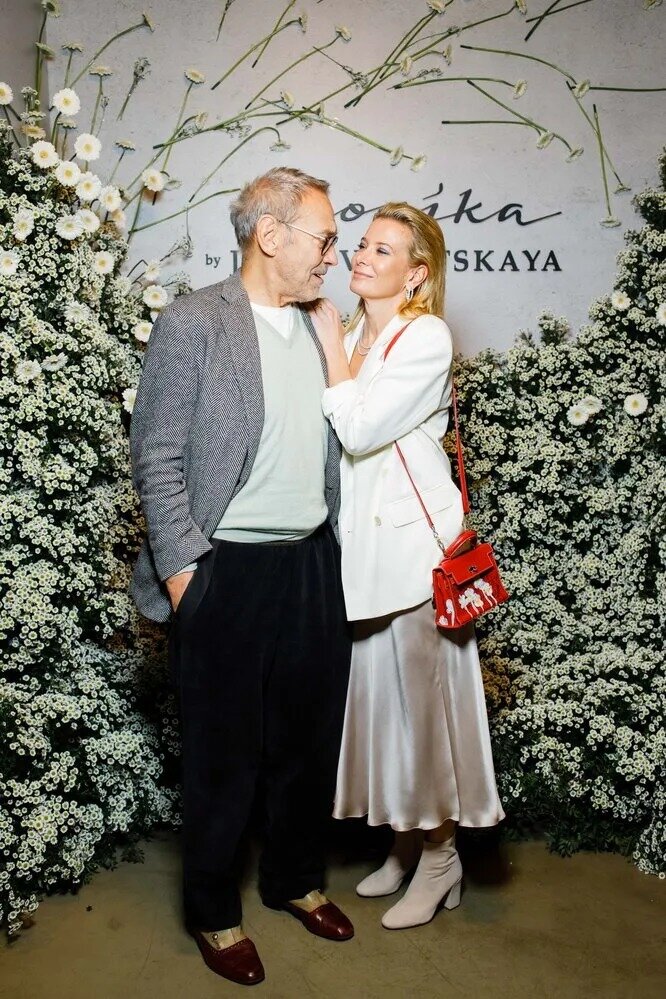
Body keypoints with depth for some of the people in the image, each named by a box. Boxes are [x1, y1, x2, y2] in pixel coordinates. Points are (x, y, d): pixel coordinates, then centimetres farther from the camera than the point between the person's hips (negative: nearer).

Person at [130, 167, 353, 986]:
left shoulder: (319, 328, 8)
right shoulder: (192, 324, -10)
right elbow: (157, 460, -11)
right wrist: (182, 570, -14)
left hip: (313, 565, 6)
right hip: (227, 573, -6)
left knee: (309, 739, 18)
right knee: (223, 755, 10)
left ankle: (296, 879, 41)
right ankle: (213, 912, 32)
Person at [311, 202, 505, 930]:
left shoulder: (426, 337, -11)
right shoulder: (351, 337, 12)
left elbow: (360, 429, -18)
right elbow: (338, 433, 9)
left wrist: (329, 338, -11)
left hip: (412, 538, -7)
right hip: (361, 539, 7)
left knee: (422, 692, 2)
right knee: (379, 691, 13)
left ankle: (440, 855, 21)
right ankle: (406, 842, 31)